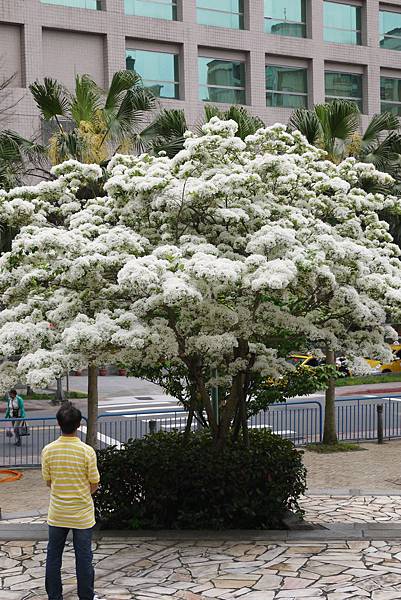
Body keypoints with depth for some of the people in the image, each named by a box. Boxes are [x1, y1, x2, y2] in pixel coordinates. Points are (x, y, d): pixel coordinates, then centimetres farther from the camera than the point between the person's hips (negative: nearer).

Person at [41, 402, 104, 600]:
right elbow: (95, 484, -8)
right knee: (84, 557, 11)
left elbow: (48, 481, 1)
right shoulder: (87, 451, -17)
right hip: (82, 514, -2)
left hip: (57, 514, 2)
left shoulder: (48, 450, -11)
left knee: (53, 556, 15)